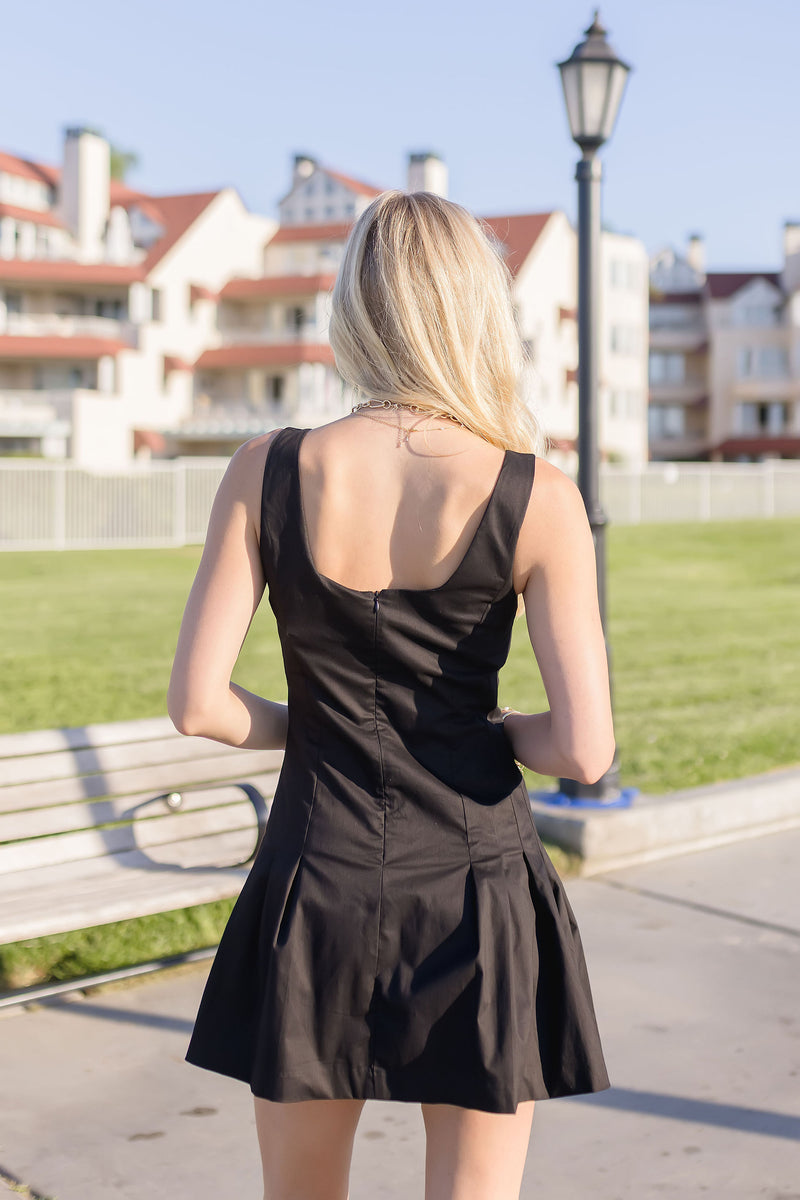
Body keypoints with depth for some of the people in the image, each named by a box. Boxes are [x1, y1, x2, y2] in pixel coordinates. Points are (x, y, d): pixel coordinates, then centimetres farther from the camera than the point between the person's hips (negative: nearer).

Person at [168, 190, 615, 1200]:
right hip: (476, 899, -1)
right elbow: (584, 749, -14)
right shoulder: (536, 500, -11)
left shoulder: (267, 473, -7)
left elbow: (196, 704, -8)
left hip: (315, 896, 2)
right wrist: (488, 727, 7)